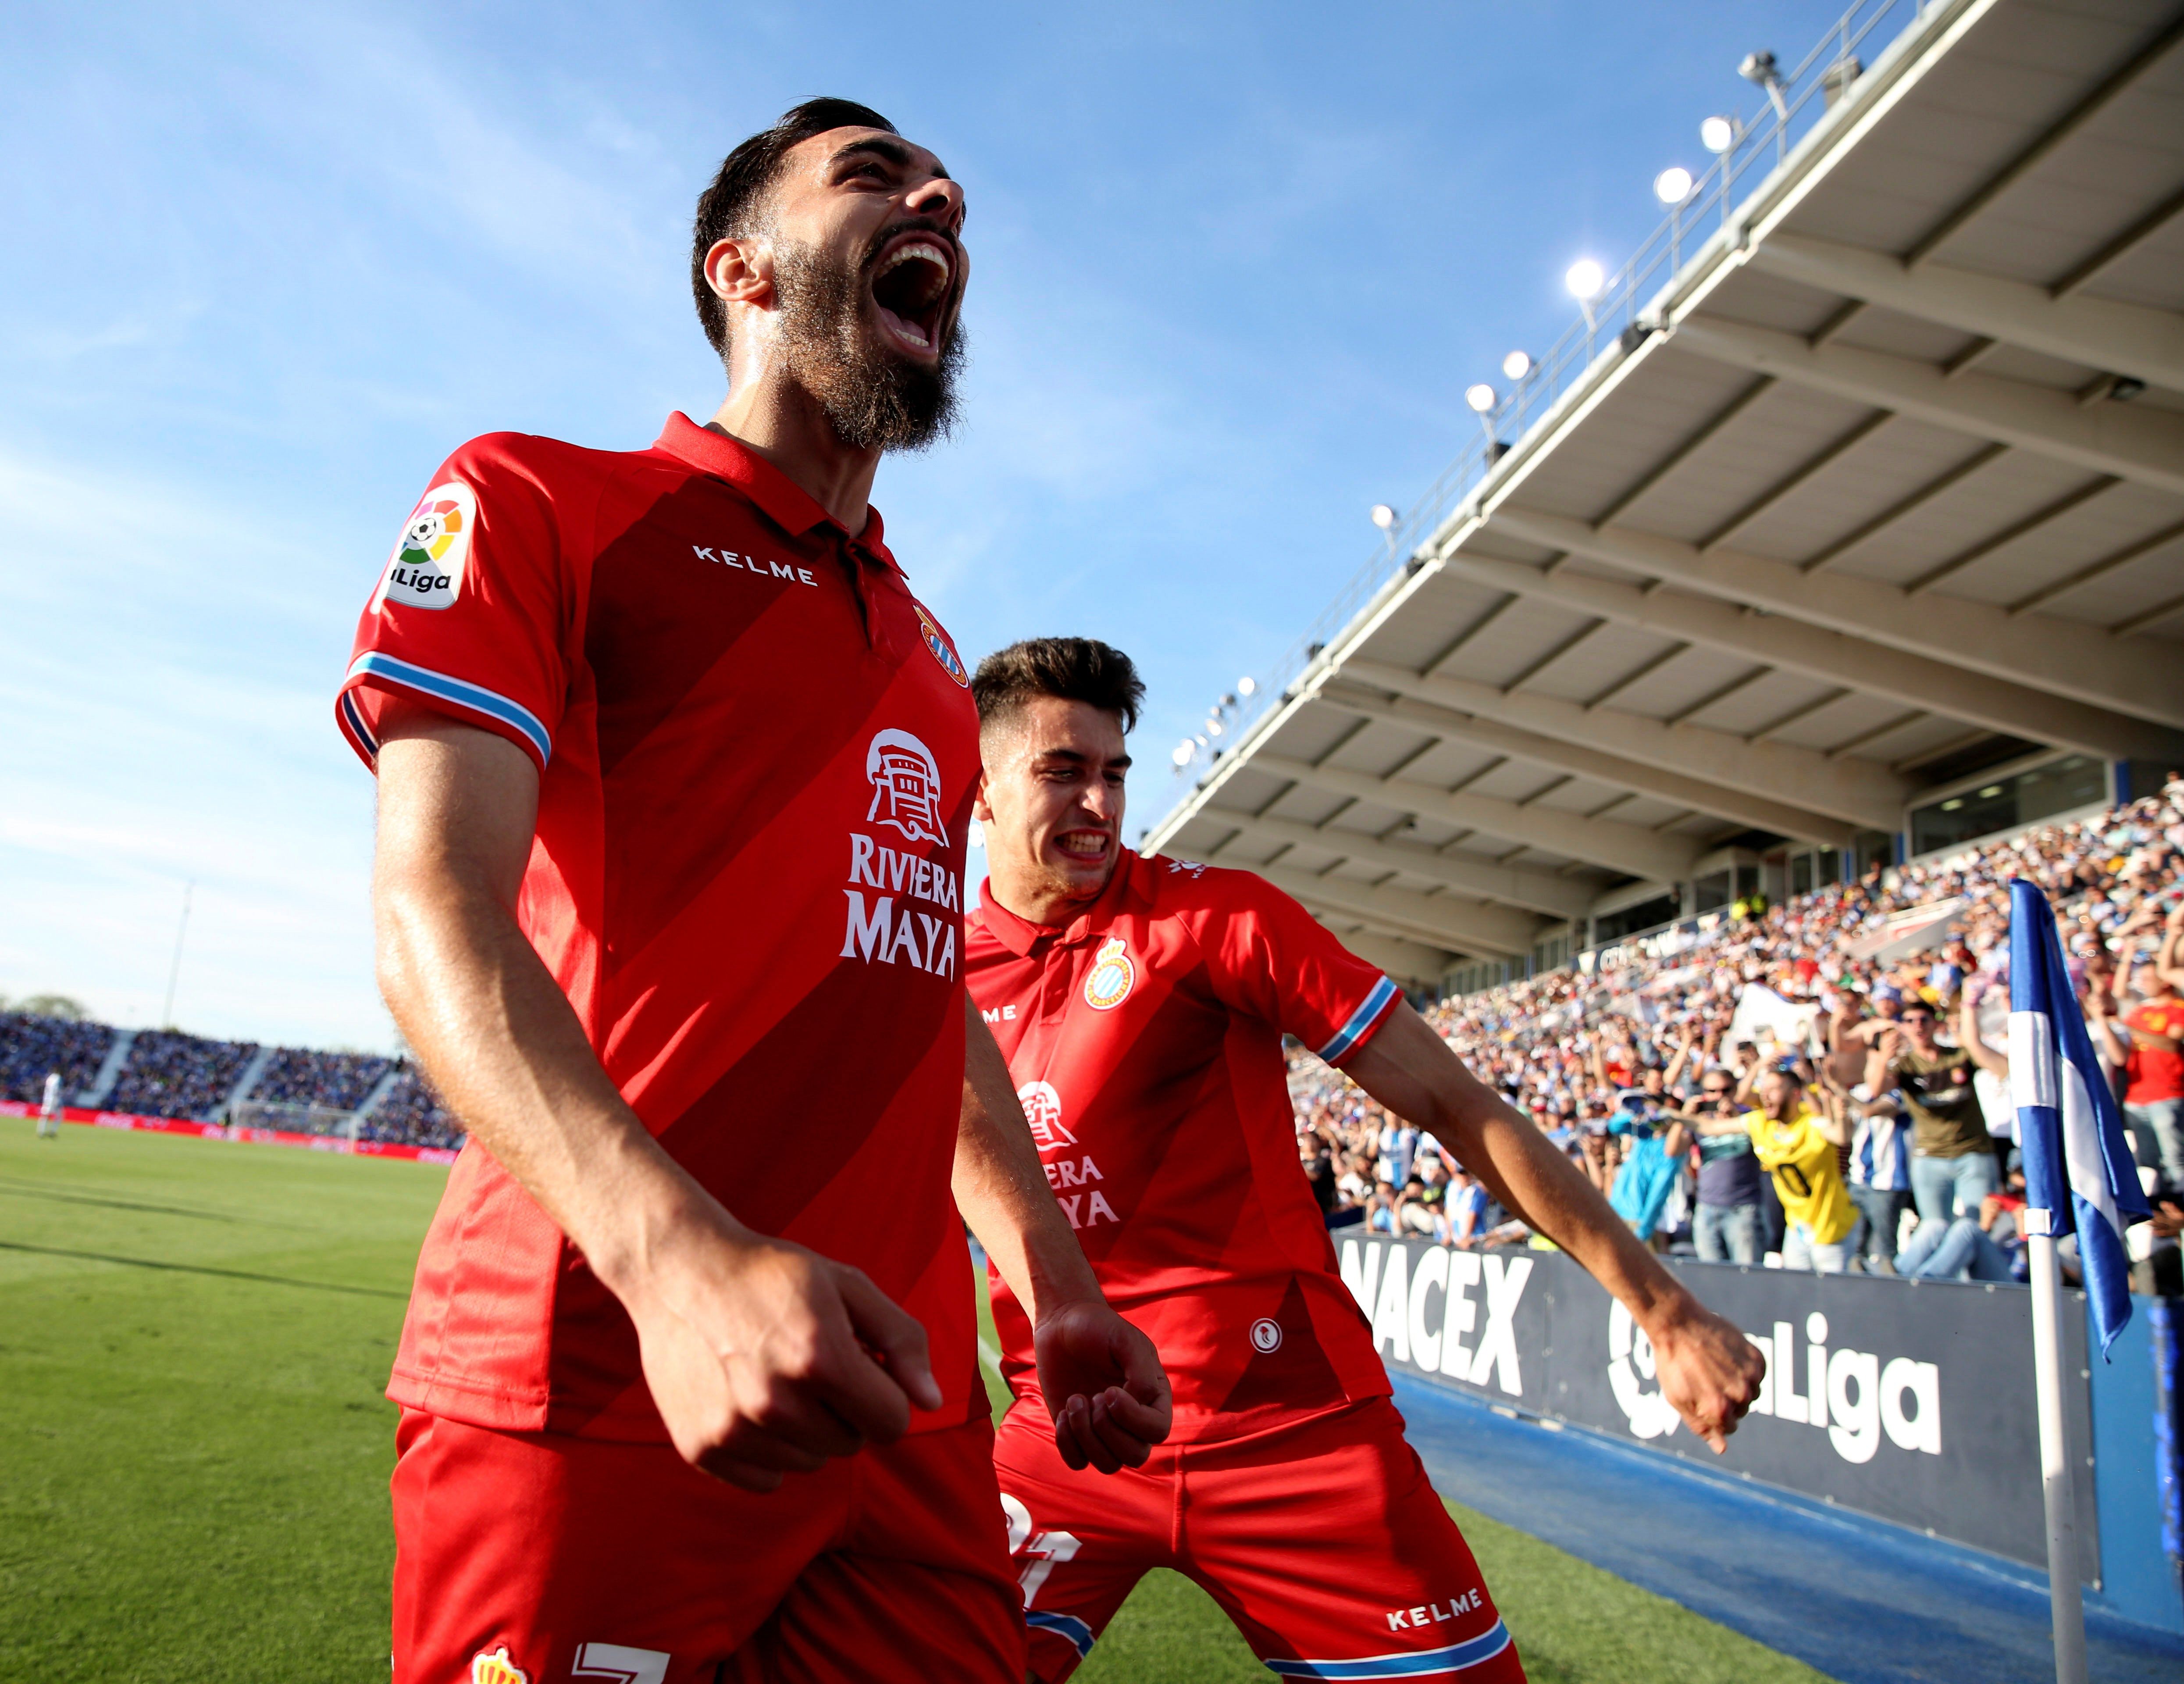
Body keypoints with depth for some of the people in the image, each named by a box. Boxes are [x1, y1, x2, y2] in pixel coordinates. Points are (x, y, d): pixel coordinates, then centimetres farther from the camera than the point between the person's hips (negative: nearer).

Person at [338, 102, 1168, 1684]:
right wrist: (677, 1252, -28)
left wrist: (1060, 1294, 13)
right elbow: (434, 907, -12)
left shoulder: (928, 649, 20)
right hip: (594, 1383, -6)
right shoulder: (539, 498, 1)